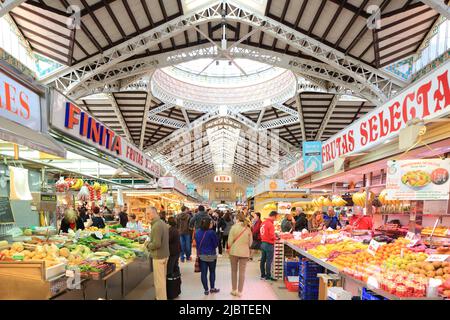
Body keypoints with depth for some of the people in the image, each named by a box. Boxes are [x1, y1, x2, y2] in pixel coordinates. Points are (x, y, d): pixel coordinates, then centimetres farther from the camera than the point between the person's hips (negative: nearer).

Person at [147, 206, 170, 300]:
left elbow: (156, 244, -26)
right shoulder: (163, 223, 7)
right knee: (163, 278, 21)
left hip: (158, 256, -10)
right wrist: (151, 242, 14)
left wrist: (148, 245, -9)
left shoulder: (156, 226, -23)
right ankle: (163, 296, 33)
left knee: (159, 280, 2)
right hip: (165, 254, 10)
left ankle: (161, 298, 11)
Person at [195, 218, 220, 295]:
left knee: (203, 273, 8)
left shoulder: (197, 232, -4)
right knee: (212, 272, 15)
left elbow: (197, 243, 8)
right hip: (211, 255, -4)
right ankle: (212, 288, 25)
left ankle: (206, 290, 14)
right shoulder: (211, 232, -21)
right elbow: (216, 243, -11)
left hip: (201, 255, 4)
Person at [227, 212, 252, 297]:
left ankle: (234, 290, 21)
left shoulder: (234, 227, -10)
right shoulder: (248, 228, -1)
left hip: (234, 251, -1)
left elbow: (230, 241, -9)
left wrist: (230, 247, 8)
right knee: (242, 272, 8)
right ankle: (240, 291, 12)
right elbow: (250, 243, 5)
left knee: (234, 271, 14)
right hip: (245, 252, 2)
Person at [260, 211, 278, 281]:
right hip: (269, 244, -9)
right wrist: (276, 238, -2)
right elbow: (272, 236, -20)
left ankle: (263, 275, 22)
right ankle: (268, 276, 5)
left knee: (263, 260, 13)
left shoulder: (263, 223, 8)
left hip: (263, 243, 9)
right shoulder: (270, 224, -19)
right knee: (269, 261, -1)